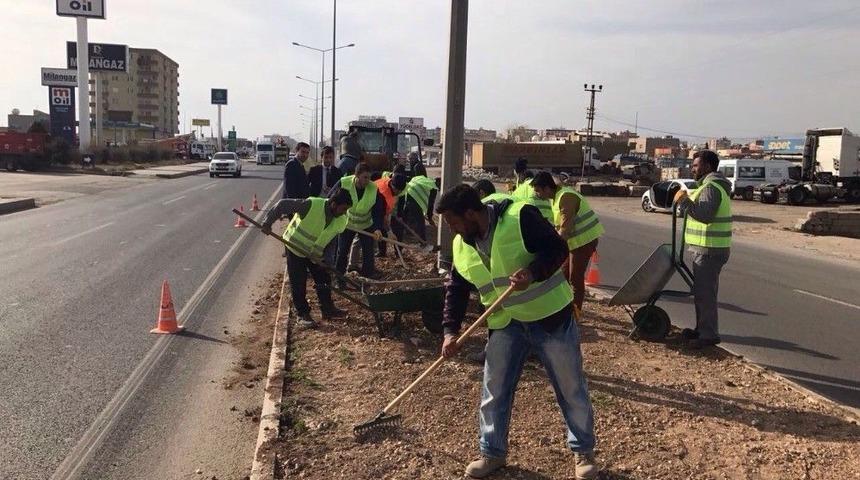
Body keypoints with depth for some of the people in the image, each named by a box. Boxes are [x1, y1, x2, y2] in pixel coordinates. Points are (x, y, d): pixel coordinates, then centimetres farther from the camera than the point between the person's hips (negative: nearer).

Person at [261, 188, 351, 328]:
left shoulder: (341, 221, -14)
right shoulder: (312, 205, -32)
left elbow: (332, 242, -3)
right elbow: (283, 205, -27)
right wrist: (268, 222, -25)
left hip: (315, 253, 6)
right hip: (295, 248, -6)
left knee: (324, 279, 11)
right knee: (298, 283, -1)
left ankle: (327, 308, 28)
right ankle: (303, 315, 11)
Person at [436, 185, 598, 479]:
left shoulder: (520, 217, -20)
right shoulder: (461, 245, 0)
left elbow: (557, 248, -19)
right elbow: (456, 289, 7)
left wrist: (534, 272, -35)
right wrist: (450, 330, 0)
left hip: (549, 316, -5)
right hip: (505, 324, 5)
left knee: (571, 387, 8)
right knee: (494, 390, 8)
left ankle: (584, 451, 28)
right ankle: (493, 453, 27)